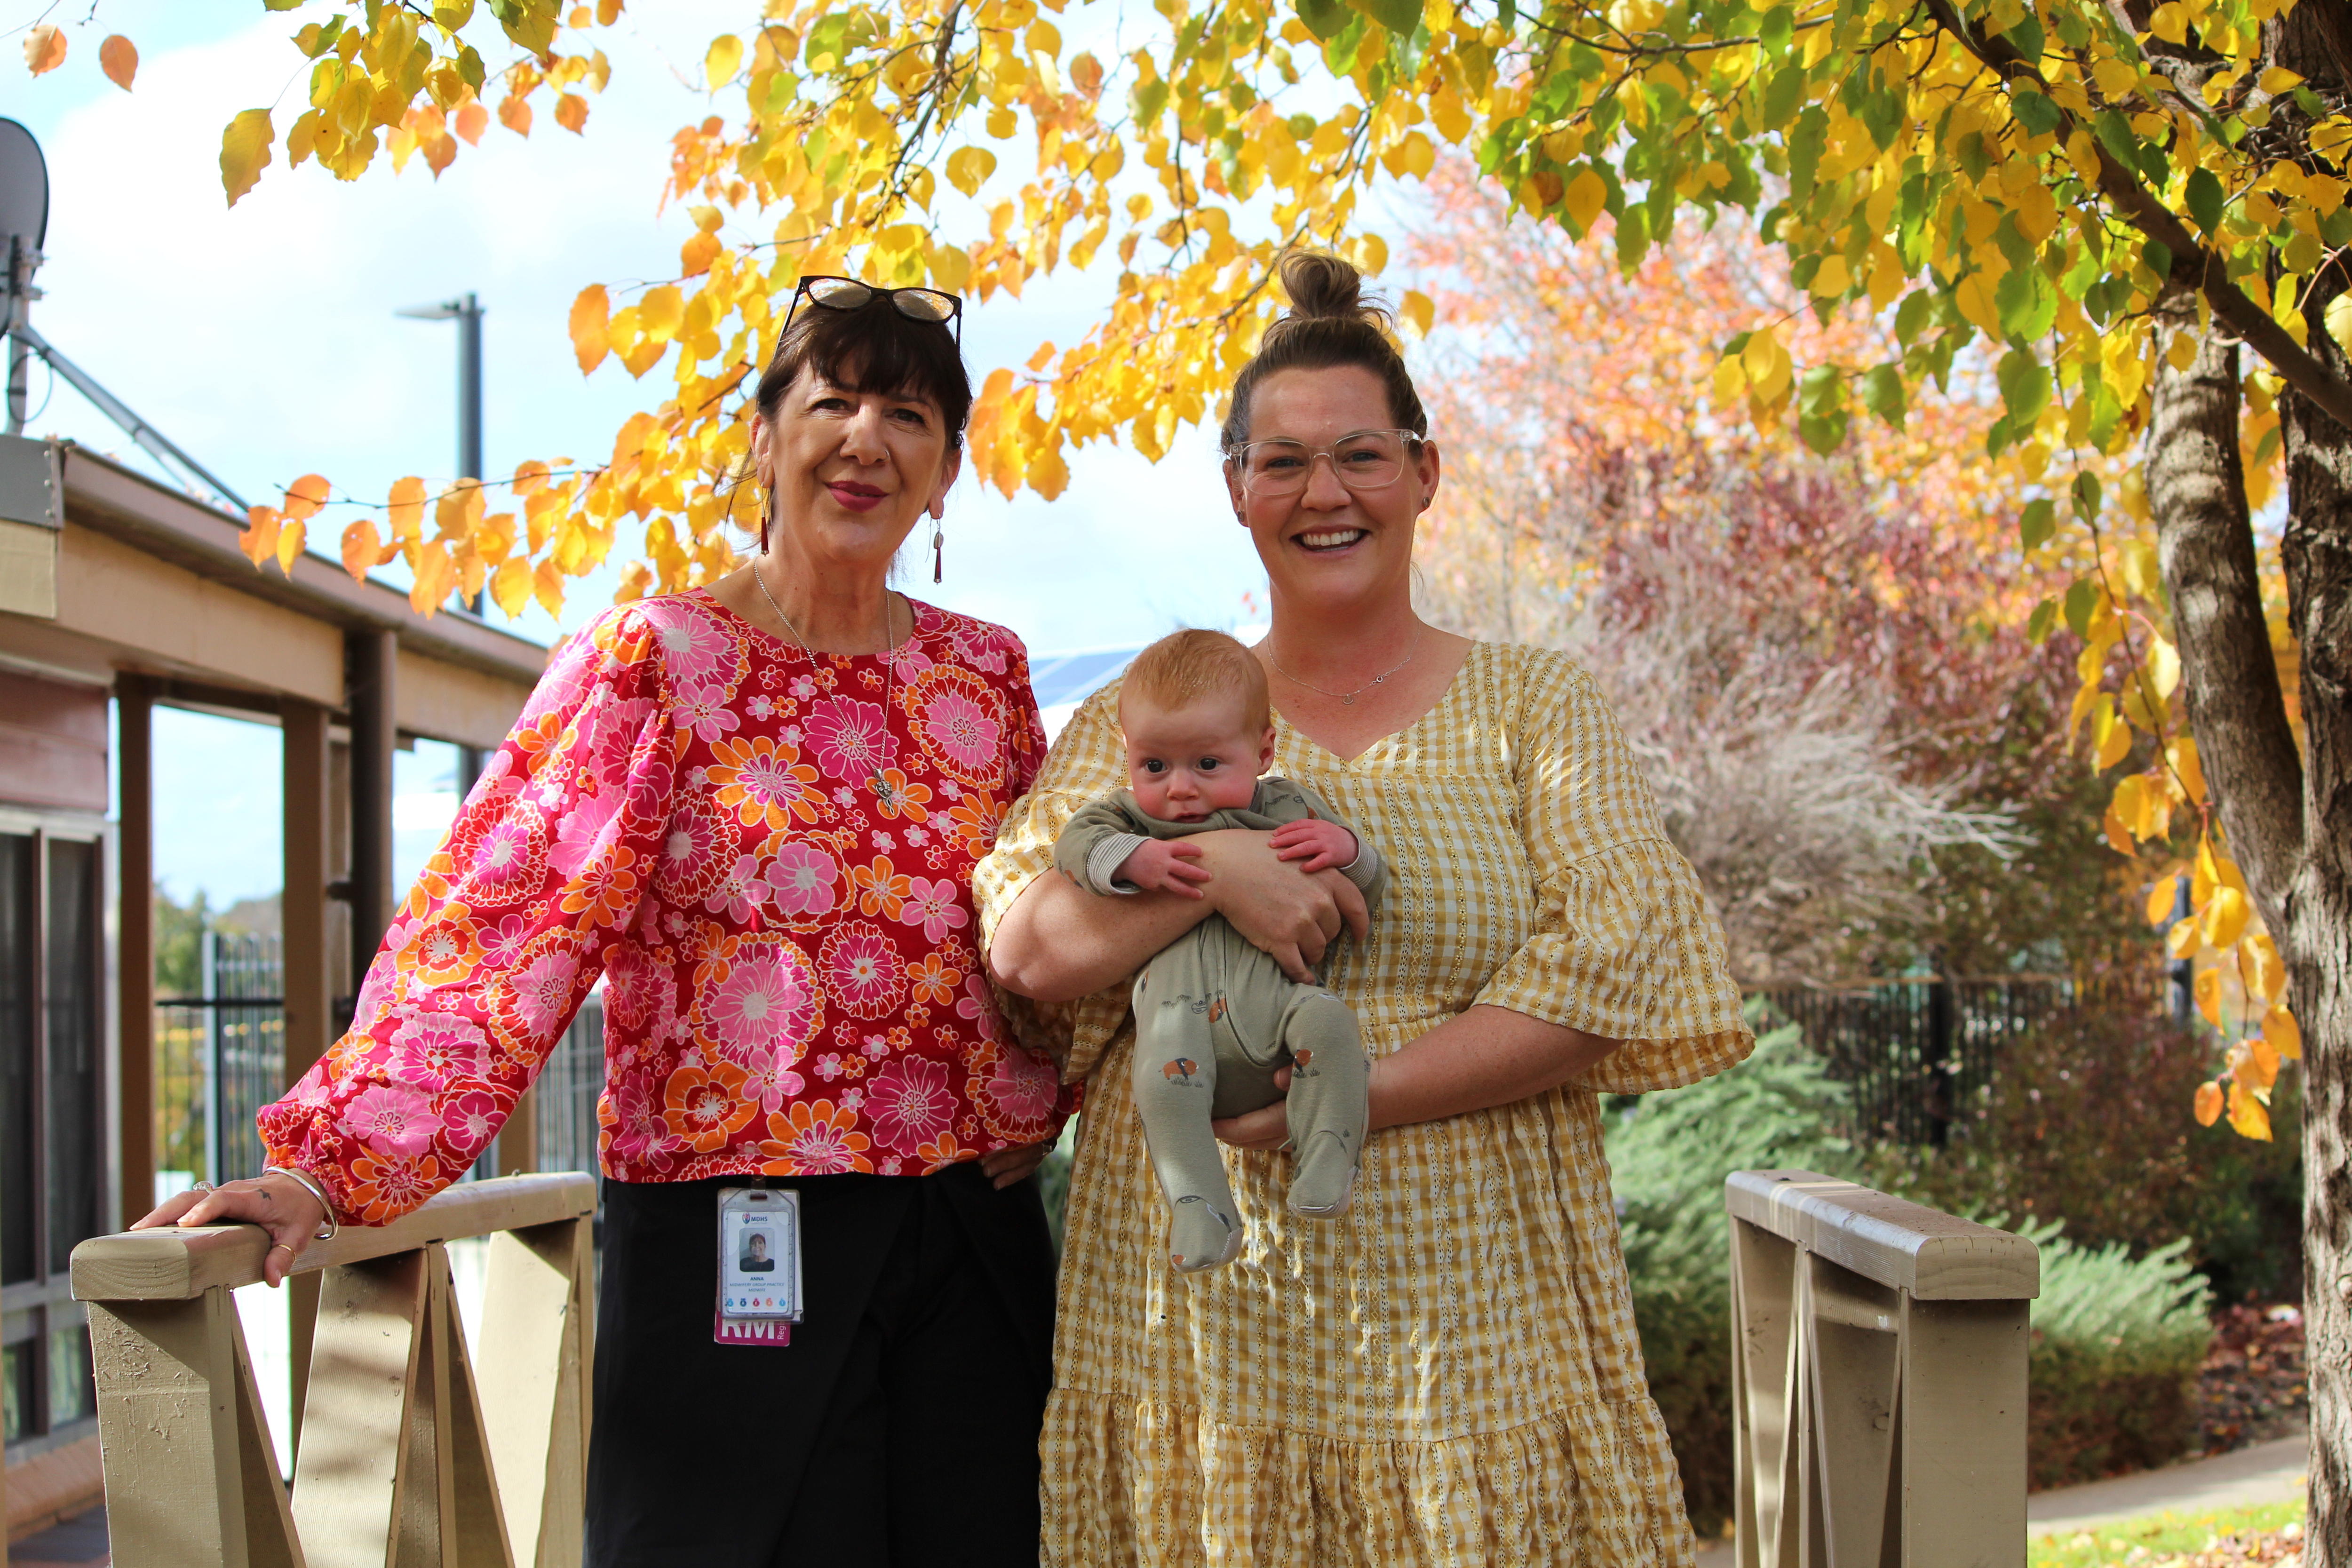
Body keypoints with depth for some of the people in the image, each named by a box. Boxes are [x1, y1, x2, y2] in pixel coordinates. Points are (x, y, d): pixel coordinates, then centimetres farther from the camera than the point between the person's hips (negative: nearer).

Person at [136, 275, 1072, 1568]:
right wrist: (333, 1164, -25)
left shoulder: (986, 673, 9)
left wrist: (1044, 1097, 4)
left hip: (974, 1234, 5)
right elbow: (500, 914, -15)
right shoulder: (657, 660, -5)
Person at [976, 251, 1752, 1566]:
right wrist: (1213, 871, -16)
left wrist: (1352, 1093, -13)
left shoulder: (1531, 706, 7)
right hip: (1200, 1314, 1)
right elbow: (1027, 951, 1)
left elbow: (1614, 974, -5)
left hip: (1461, 1314, 0)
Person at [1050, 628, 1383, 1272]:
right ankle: (1201, 1210, -24)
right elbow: (1074, 844, 1)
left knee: (1327, 1021, -30)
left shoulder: (1290, 809, 17)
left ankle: (1327, 1164, -20)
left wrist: (1346, 850, -8)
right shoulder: (1132, 814, 19)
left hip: (1271, 996, 1)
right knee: (1160, 1082, -30)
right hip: (1179, 1008, 0)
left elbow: (1367, 887, 15)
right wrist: (1133, 858, -17)